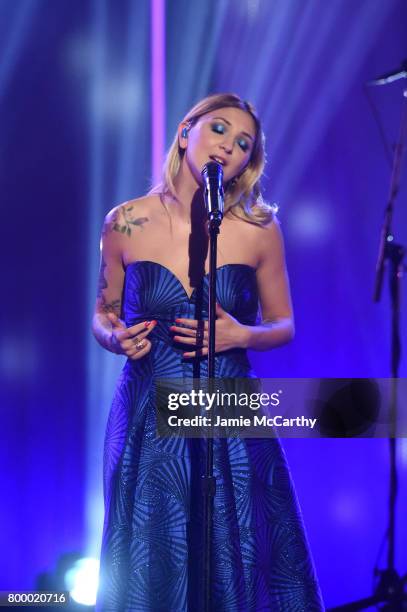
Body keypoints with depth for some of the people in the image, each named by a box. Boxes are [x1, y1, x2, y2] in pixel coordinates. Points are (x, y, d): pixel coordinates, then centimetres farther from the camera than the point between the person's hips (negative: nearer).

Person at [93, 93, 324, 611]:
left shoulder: (259, 228, -2)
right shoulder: (127, 222, -1)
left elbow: (283, 326, 8)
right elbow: (103, 315, 12)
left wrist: (241, 335, -12)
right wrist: (116, 337, -10)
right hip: (147, 421, 0)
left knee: (240, 568, 5)